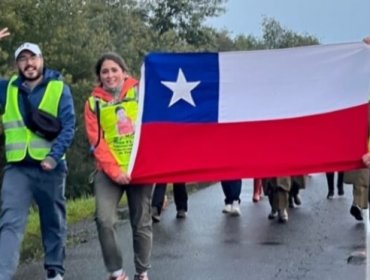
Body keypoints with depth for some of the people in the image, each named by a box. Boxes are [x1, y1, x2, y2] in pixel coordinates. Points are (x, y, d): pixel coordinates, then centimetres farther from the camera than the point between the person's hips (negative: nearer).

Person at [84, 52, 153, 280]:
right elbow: (97, 141, -2)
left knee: (141, 223, 6)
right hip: (109, 171, 0)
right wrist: (114, 170, -13)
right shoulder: (94, 102, 4)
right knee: (105, 220, -15)